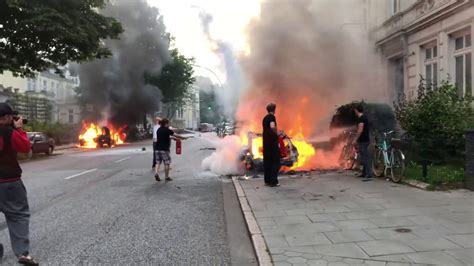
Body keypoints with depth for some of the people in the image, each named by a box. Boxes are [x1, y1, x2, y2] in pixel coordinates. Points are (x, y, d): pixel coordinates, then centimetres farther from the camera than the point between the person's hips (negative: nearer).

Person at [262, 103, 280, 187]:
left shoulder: (265, 118, 15)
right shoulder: (272, 117, -9)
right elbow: (272, 127, -27)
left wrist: (275, 133, 25)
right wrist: (277, 133, -11)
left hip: (266, 142, 8)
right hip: (272, 142, -8)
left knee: (267, 161, 9)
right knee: (275, 162, -3)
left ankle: (267, 181, 12)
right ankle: (273, 181, -5)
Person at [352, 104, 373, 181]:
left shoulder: (361, 118, -16)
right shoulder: (364, 117, 15)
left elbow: (360, 130, -23)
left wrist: (355, 140, -18)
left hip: (362, 141, -10)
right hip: (365, 140, 10)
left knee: (364, 158, -12)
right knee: (364, 157, 18)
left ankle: (369, 175, -15)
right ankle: (364, 173, 28)